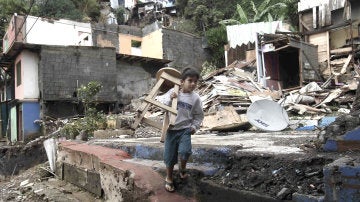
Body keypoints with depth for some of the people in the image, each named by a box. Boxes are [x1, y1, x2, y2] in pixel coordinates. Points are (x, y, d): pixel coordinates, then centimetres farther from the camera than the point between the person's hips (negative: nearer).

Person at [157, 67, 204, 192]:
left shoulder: (195, 98, -1)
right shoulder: (173, 92, -4)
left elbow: (199, 115, 7)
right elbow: (161, 103, -6)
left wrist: (195, 126, -3)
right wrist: (169, 99, -22)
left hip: (185, 129, 0)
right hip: (171, 129, 0)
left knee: (185, 151, -20)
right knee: (170, 155, 8)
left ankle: (182, 168, 16)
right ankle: (169, 178, 30)